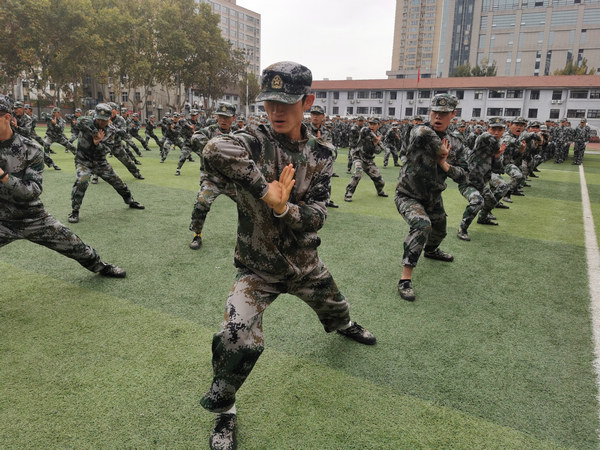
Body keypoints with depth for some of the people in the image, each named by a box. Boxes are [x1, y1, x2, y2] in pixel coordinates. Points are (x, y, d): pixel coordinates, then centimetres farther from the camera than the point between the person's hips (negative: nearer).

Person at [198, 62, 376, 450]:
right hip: (257, 268, -4)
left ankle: (343, 325, 69)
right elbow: (216, 150, -43)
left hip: (305, 263, 4)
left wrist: (283, 207, -35)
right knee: (239, 340, -20)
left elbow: (316, 216, -15)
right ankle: (223, 410, 12)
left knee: (334, 306, 27)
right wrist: (266, 191, -39)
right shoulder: (256, 140, -19)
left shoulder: (321, 156, -7)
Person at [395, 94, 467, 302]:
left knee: (439, 231, 27)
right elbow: (423, 134, -49)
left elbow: (463, 177, -1)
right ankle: (405, 279, -30)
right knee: (422, 225, -35)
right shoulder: (420, 131, -22)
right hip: (408, 196, -7)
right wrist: (440, 150, -30)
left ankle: (431, 250, 65)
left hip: (433, 198, 7)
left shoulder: (451, 142, -1)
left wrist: (445, 164, -21)